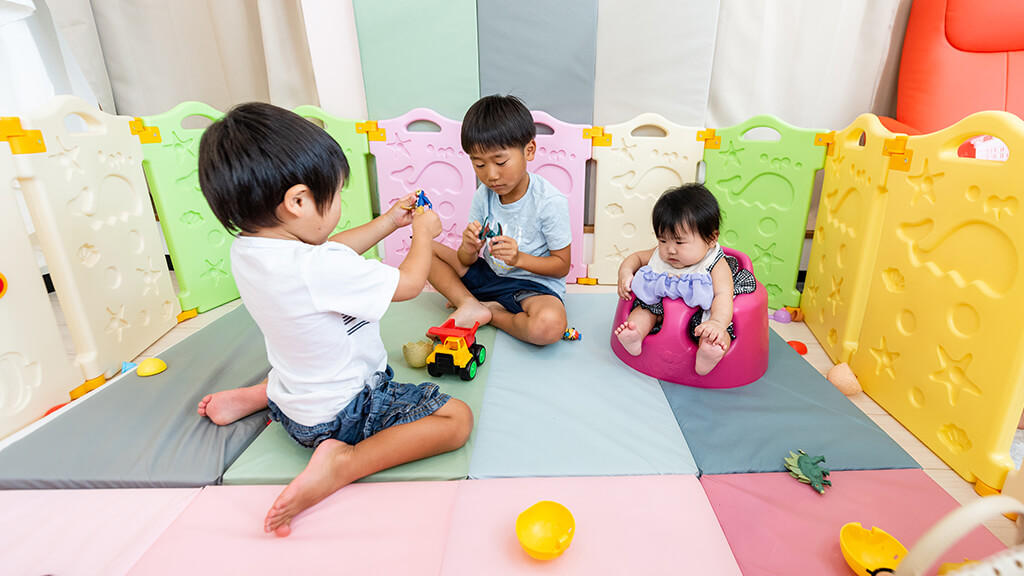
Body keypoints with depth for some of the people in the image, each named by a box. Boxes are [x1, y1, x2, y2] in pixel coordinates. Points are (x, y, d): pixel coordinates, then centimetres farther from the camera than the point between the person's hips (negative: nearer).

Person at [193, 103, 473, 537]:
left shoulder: (245, 249, -8)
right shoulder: (319, 270, -35)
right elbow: (409, 282, -19)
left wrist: (391, 220, 12)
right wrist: (423, 231, -1)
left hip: (293, 398, 9)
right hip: (343, 415, -8)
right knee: (457, 418, -11)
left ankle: (258, 395, 23)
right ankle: (341, 464, -16)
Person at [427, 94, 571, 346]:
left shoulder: (550, 202, -17)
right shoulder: (483, 196, -2)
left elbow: (562, 266, -10)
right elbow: (467, 262, 3)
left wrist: (519, 258, -25)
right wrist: (469, 249, -22)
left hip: (534, 284, -5)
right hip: (488, 275, 5)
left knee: (549, 325, -39)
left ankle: (491, 311, -10)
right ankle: (470, 305, -15)